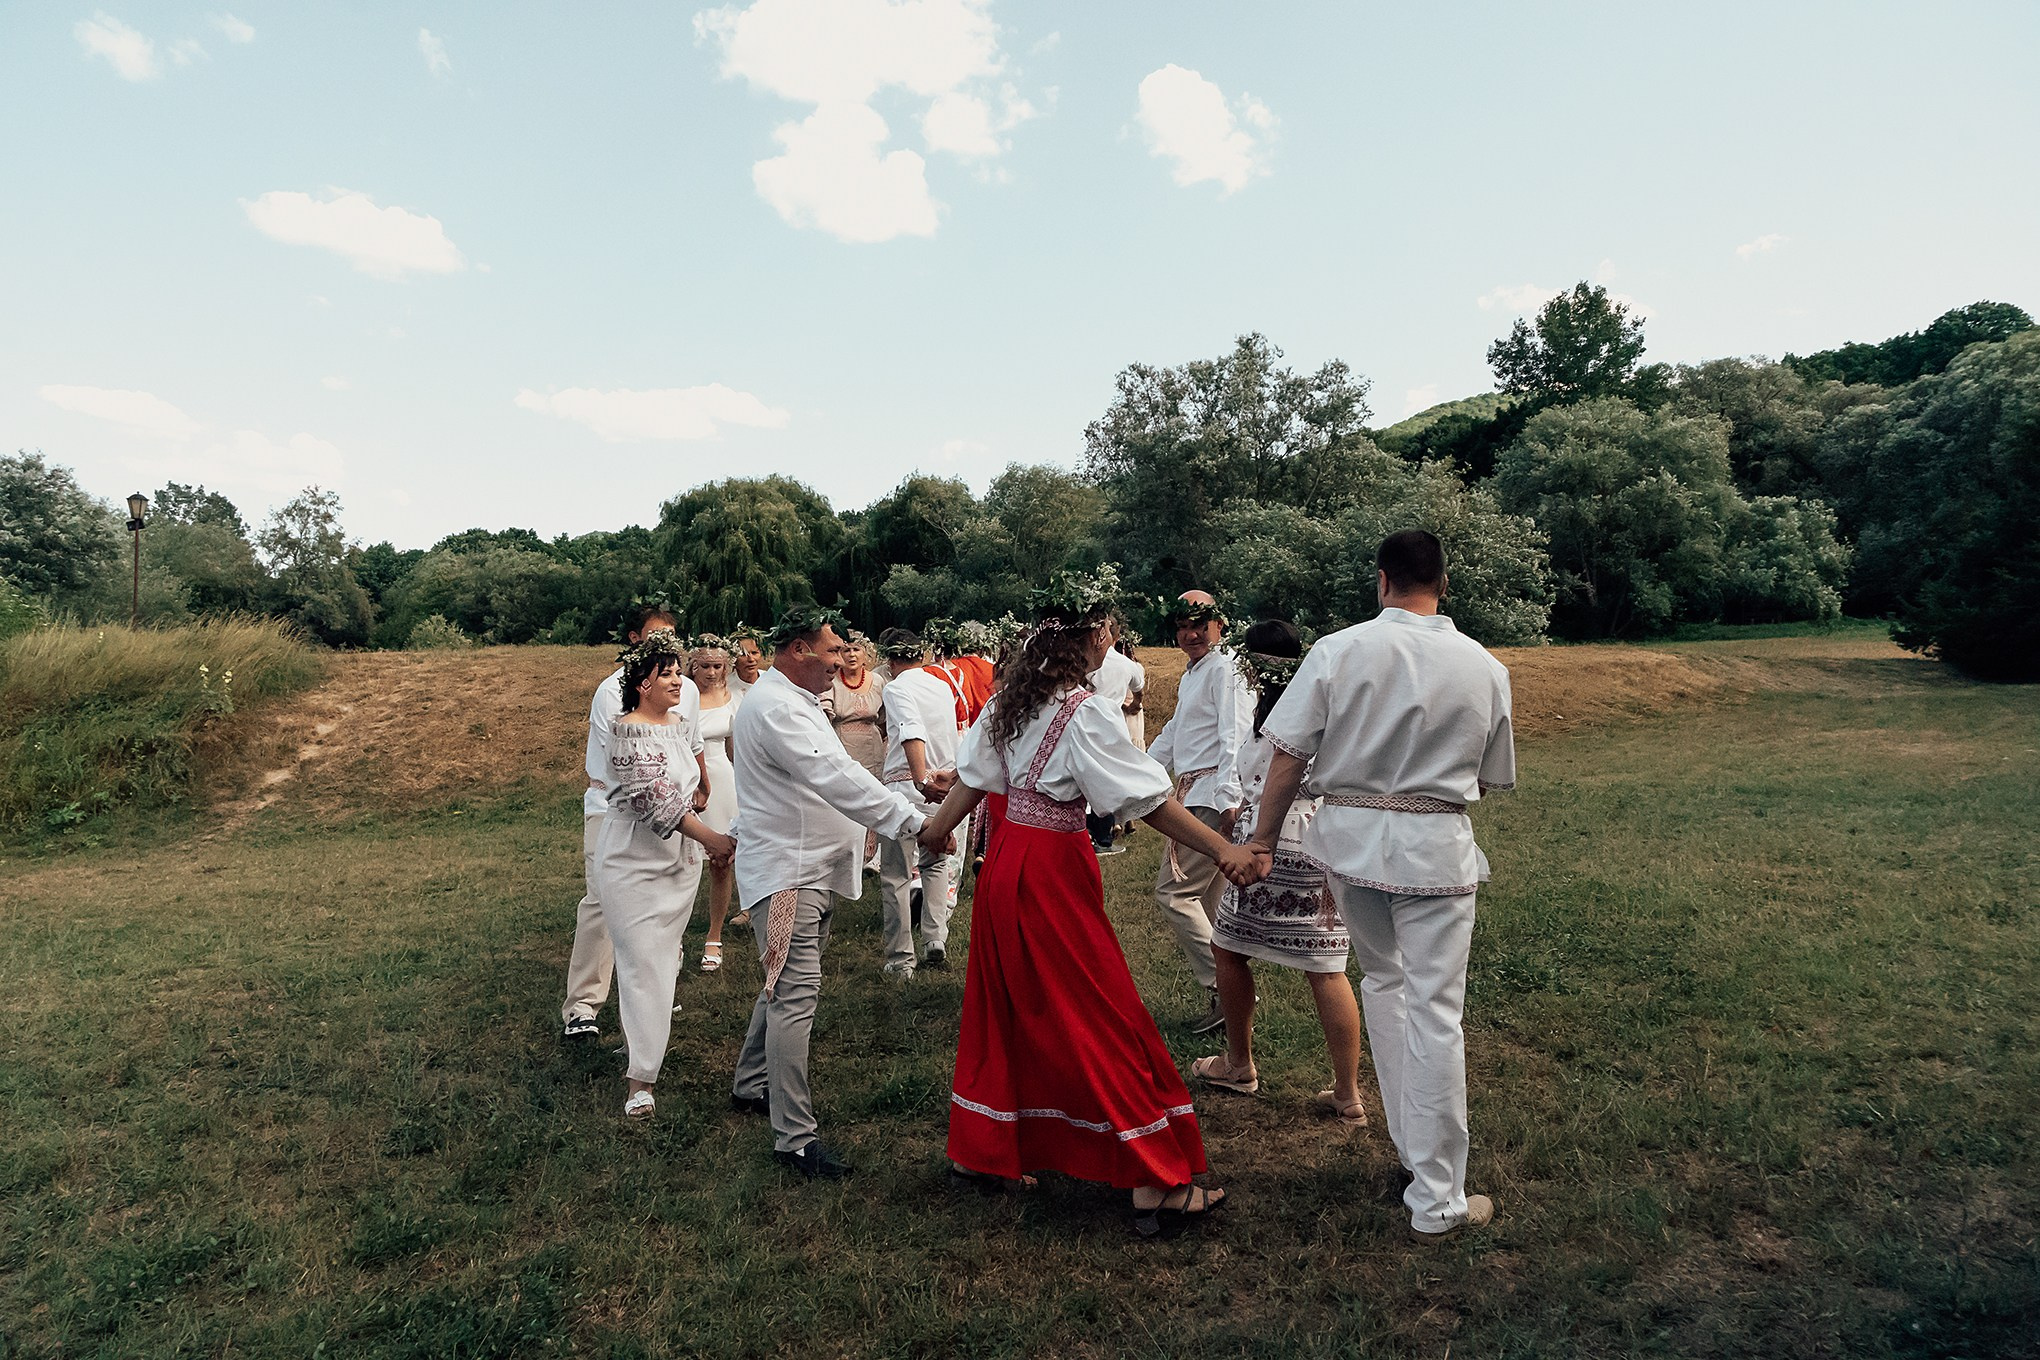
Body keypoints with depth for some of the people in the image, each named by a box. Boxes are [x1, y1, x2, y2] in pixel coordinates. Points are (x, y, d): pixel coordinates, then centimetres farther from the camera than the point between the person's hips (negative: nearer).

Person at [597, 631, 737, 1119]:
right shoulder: (628, 730, -18)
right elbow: (655, 797, -26)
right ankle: (640, 1075, -4)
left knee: (667, 951, 16)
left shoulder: (685, 723, 5)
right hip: (633, 860, -7)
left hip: (680, 857, 7)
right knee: (641, 961, -7)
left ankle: (657, 1019, 38)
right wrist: (710, 837, -28)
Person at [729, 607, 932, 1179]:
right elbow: (836, 779, -29)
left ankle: (751, 1084, 36)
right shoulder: (774, 707, -20)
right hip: (785, 870, -11)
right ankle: (795, 1137, -6)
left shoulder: (797, 702, 16)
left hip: (810, 869, 11)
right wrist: (914, 822, -31)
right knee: (796, 993, -11)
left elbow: (830, 776, 21)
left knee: (787, 984, 20)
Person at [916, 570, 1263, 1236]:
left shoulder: (1012, 696, 6)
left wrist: (936, 829, 22)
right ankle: (1155, 1183, 10)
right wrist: (1223, 850, -15)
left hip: (1005, 861, 8)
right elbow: (1149, 800, -18)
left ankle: (979, 1150, 32)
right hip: (1055, 870, -8)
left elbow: (974, 777, 10)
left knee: (1006, 1011, 19)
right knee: (1105, 1021, 1)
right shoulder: (1087, 714, -17)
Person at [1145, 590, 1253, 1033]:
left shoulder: (1223, 668, -8)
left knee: (1173, 890, -11)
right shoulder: (1190, 675, 22)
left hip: (1213, 796, -10)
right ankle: (1226, 993, 17)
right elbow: (1171, 736, 31)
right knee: (1208, 902, 11)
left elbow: (1235, 737, -19)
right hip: (1193, 794, 10)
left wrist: (1229, 800, -27)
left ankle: (1222, 987, -7)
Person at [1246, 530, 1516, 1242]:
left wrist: (1262, 842, 2)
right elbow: (1491, 778, 9)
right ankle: (1436, 1201, 13)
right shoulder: (1484, 668, -2)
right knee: (1435, 1016, 4)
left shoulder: (1337, 650, -8)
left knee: (1382, 977, 23)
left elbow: (1287, 760, -8)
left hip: (1351, 836, 1)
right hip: (1436, 845, -1)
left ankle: (1410, 1144, 32)